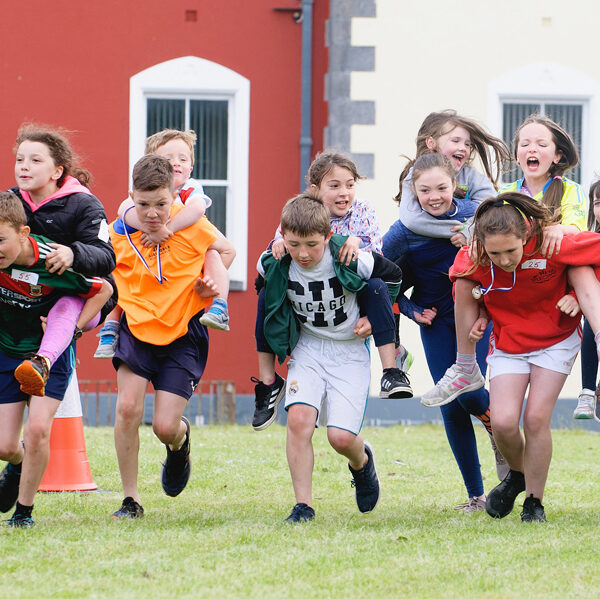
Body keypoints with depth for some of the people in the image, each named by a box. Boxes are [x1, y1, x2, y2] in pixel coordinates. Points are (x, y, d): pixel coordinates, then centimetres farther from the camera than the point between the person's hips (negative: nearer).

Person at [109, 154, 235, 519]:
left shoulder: (192, 225, -13)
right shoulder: (118, 233, -8)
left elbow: (227, 250, 7)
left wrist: (208, 284, -7)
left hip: (183, 335, -2)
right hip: (137, 328, 2)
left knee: (165, 427, -7)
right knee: (128, 407, -17)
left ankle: (181, 439, 34)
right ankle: (131, 500, -2)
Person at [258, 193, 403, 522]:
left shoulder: (351, 260, -22)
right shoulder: (274, 264, -14)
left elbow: (393, 275, -1)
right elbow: (267, 291, 13)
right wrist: (284, 332, 9)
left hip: (350, 350, -2)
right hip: (307, 349, 2)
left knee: (341, 437, -12)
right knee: (299, 418, -22)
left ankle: (362, 461, 27)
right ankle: (303, 504, -12)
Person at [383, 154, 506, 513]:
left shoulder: (476, 214, -12)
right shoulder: (403, 233, -12)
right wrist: (411, 311, -4)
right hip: (436, 322, 1)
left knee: (470, 392, -20)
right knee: (451, 408, -1)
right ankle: (476, 495, 10)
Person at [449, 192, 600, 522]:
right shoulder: (471, 260, -20)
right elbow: (460, 282, 6)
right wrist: (477, 315, -5)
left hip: (556, 339, -2)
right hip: (507, 343, 2)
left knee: (536, 419, -11)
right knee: (503, 422, -14)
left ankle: (534, 502, 7)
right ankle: (517, 474, 19)